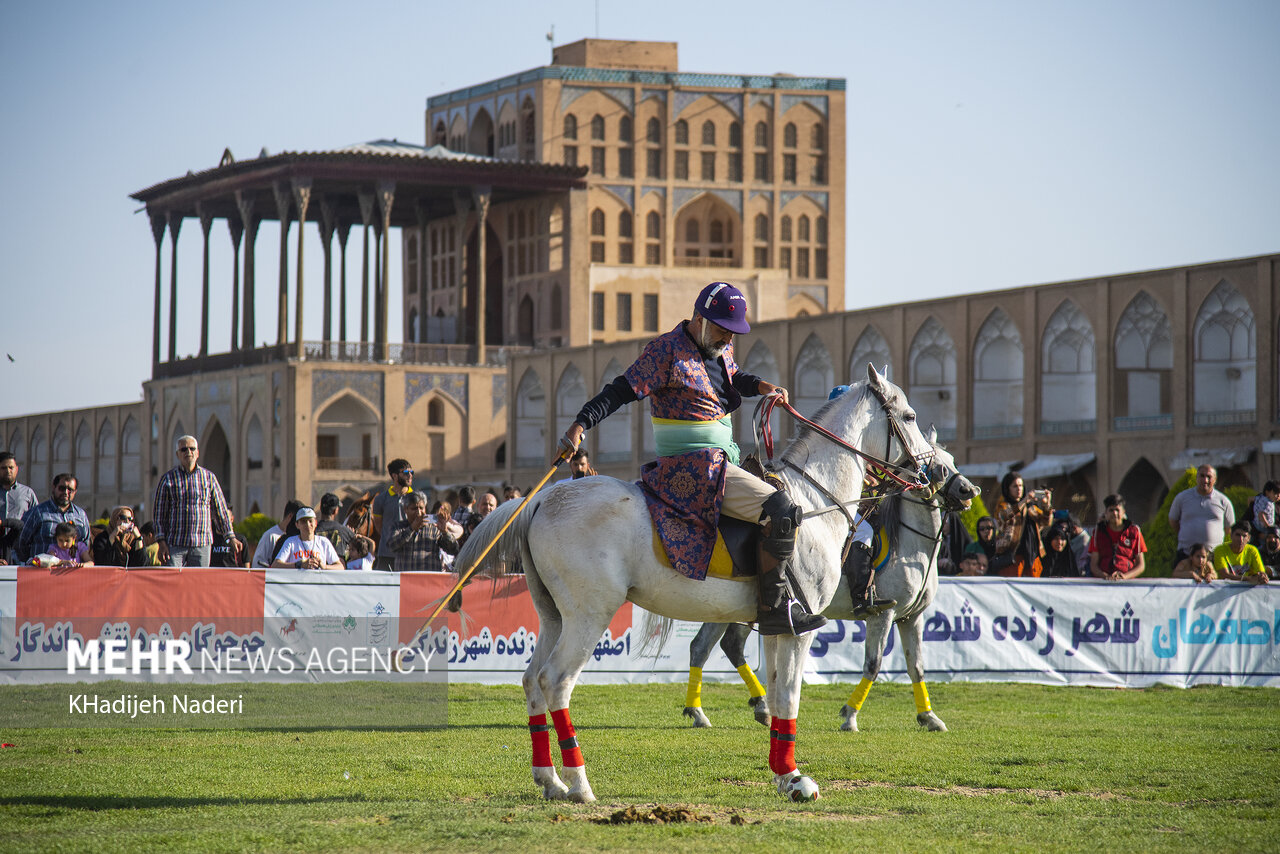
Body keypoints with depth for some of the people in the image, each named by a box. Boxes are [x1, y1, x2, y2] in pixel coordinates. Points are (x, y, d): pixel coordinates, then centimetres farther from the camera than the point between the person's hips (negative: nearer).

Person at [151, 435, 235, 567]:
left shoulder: (209, 477, 10)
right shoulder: (168, 478, 5)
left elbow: (220, 510, 14)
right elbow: (158, 512, 4)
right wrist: (161, 542, -5)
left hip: (202, 545, 2)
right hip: (175, 544, -2)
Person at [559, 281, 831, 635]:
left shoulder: (721, 348, 14)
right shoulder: (667, 351, -11)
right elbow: (623, 390, -14)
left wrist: (762, 386, 14)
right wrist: (580, 424, -24)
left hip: (721, 461, 10)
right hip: (691, 468, -10)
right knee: (780, 509, -21)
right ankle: (775, 607, -17)